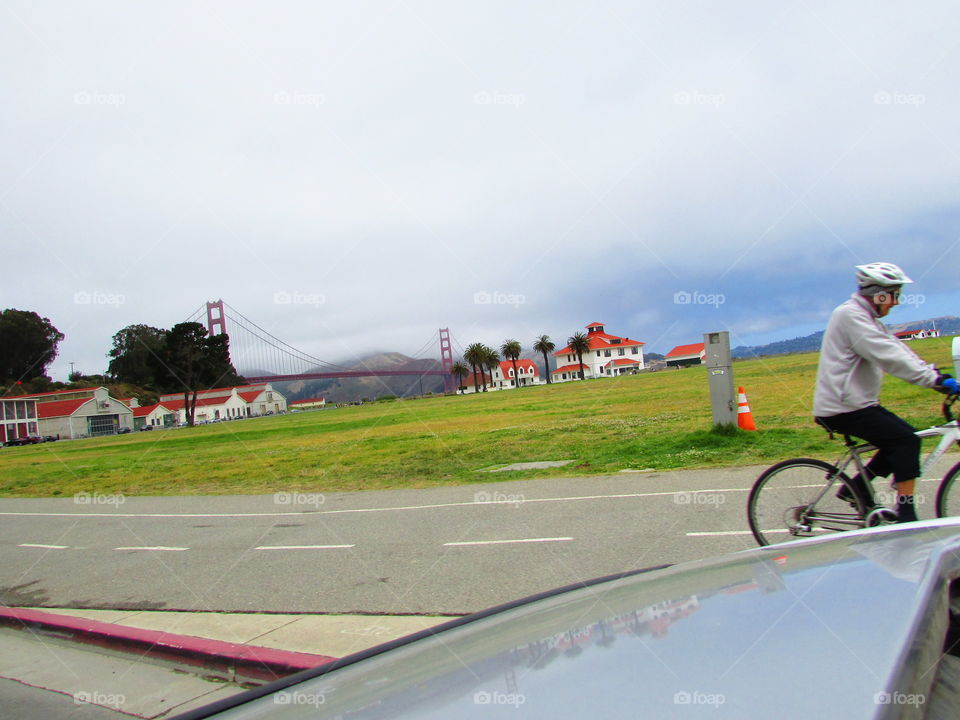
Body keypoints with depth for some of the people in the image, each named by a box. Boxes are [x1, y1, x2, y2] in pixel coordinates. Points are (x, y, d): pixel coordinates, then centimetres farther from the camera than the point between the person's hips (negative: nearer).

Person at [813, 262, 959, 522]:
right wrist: (936, 380, -26)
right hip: (843, 408, -10)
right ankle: (905, 515, -9)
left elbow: (898, 349, 12)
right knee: (907, 441, -13)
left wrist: (936, 375, 2)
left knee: (901, 438, 12)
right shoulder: (850, 315, -16)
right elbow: (889, 357, -25)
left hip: (857, 402, 10)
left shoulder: (867, 318, 18)